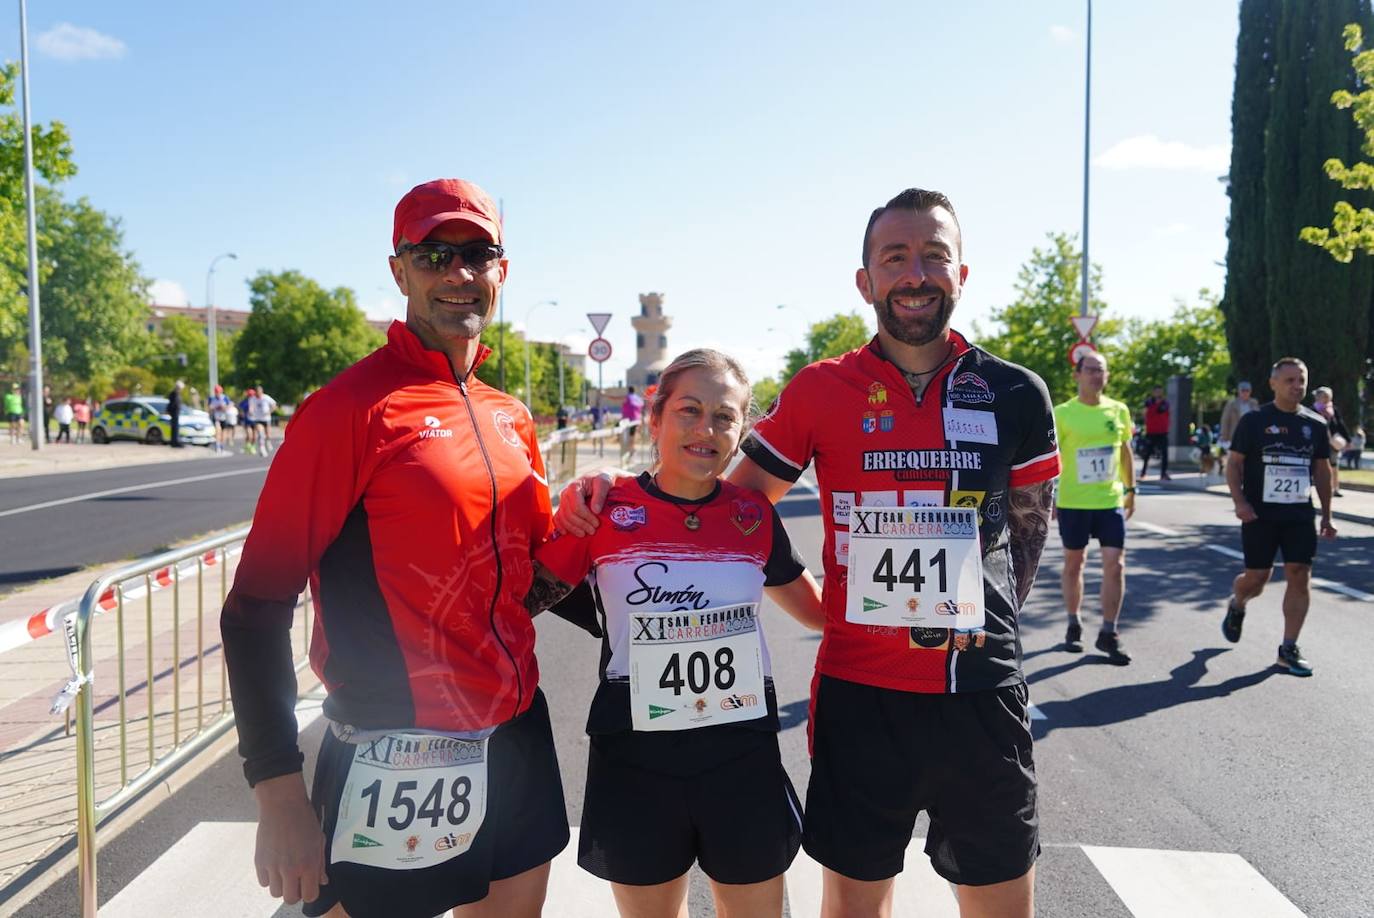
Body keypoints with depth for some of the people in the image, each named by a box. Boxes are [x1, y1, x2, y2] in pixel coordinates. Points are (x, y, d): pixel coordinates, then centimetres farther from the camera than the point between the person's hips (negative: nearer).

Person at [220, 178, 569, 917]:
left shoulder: (511, 419, 9)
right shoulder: (351, 407, -11)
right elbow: (256, 609, -13)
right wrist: (279, 800, -16)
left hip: (521, 746, 7)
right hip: (397, 767, -7)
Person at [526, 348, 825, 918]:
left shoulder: (755, 517, 1)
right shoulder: (605, 509, -6)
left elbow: (818, 610, 14)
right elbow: (521, 599, 1)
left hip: (742, 749, 2)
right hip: (635, 757, -1)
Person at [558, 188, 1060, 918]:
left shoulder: (1015, 395, -1)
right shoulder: (821, 392, -4)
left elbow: (1029, 529, 13)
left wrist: (981, 624, 9)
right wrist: (613, 491, -11)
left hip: (980, 693, 1)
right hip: (858, 692, -1)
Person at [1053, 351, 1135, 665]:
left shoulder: (1119, 410, 4)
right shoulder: (1063, 414, -7)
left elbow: (1125, 452, 15)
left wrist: (1130, 489, 14)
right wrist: (1048, 497, -9)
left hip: (1111, 501, 3)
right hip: (1073, 502, -2)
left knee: (1115, 565, -3)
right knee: (1073, 564, 11)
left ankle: (1108, 633, 8)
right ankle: (1074, 625, 28)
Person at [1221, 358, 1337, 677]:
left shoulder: (1316, 424, 7)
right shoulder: (1254, 420, -4)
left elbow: (1322, 470, 14)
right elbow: (1234, 463, -3)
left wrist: (1327, 514, 12)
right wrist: (1239, 501, -16)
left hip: (1300, 516, 3)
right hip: (1260, 515, -3)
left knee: (1299, 576, -4)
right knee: (1257, 578, 1)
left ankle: (1289, 650, 5)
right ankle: (1236, 605, 37)